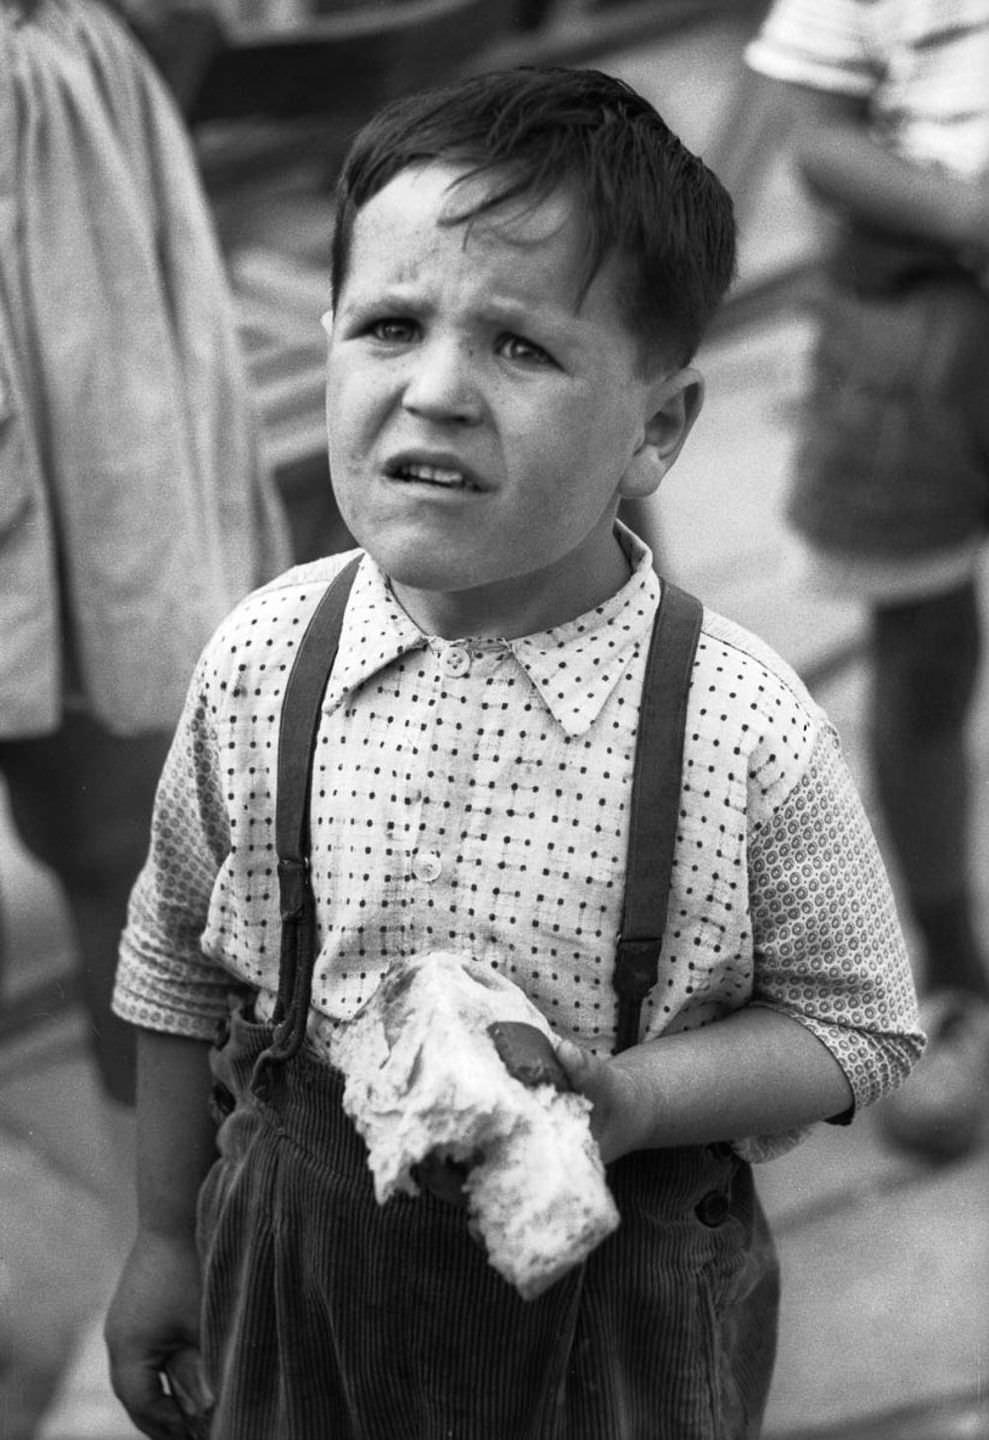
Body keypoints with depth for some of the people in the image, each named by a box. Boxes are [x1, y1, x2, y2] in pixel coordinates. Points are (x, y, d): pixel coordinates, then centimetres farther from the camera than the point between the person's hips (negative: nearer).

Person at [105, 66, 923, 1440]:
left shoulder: (745, 730, -21)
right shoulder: (261, 664, -12)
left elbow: (860, 1024, -8)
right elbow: (181, 960, 2)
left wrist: (633, 1101, -24)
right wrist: (167, 1238, 9)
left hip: (613, 1309, -2)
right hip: (300, 1262, 2)